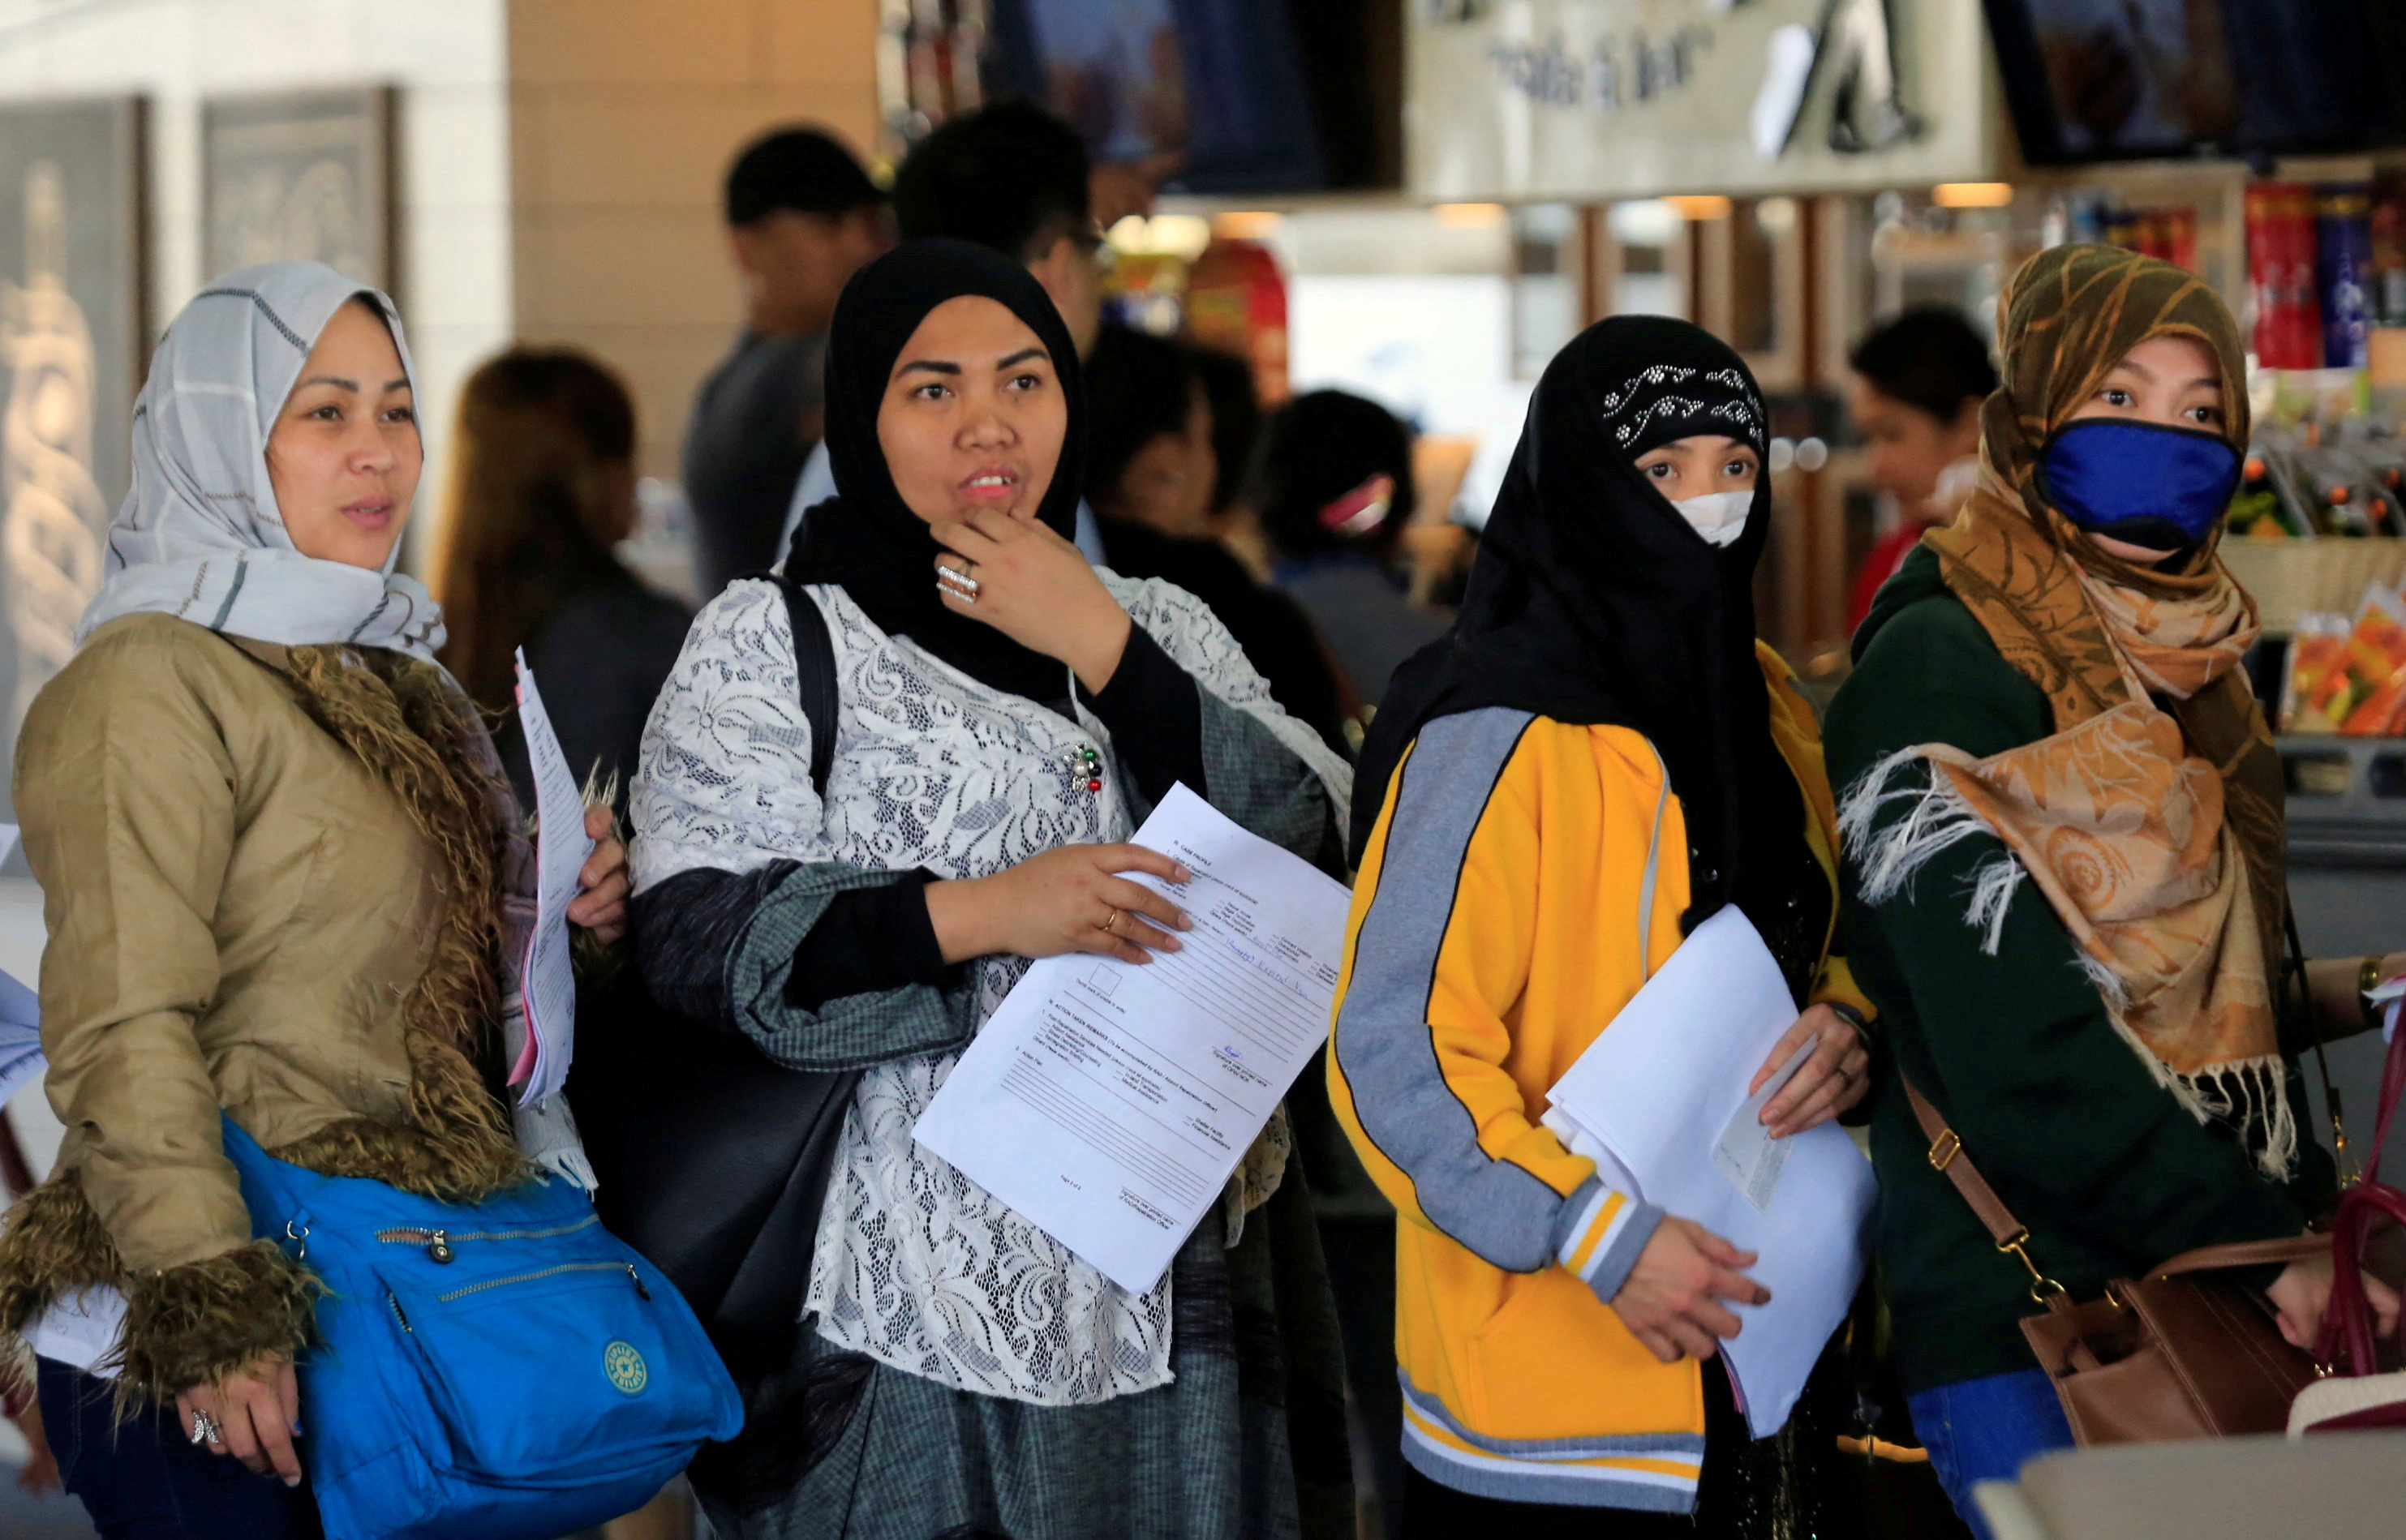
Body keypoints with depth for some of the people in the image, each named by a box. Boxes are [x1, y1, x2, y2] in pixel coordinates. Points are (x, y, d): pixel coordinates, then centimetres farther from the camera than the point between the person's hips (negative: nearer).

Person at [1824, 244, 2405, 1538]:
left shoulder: (2178, 660, 14)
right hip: (2020, 1326, -8)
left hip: (2207, 1298, 8)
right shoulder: (1941, 667, -12)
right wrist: (2261, 1243, -19)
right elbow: (2018, 1048, -19)